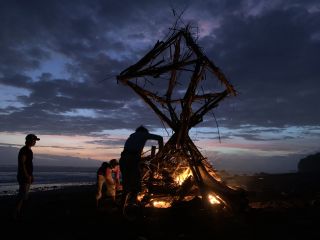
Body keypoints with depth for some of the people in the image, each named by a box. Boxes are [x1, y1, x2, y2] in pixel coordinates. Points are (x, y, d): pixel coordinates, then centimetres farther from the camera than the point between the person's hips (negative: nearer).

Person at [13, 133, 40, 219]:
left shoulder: (29, 150, 15)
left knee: (24, 196, 13)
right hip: (24, 176, -10)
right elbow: (22, 164, -21)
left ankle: (19, 213, 21)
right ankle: (16, 214, -2)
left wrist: (31, 176, 19)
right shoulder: (24, 150, -15)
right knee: (22, 195, -8)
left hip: (28, 176, 10)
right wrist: (27, 176, -23)